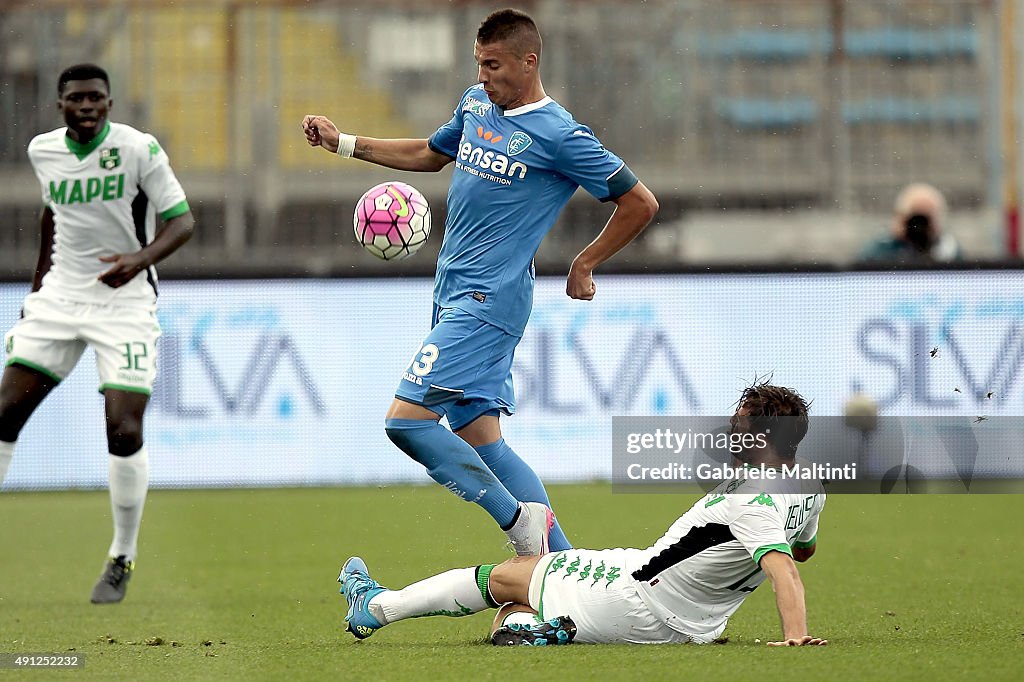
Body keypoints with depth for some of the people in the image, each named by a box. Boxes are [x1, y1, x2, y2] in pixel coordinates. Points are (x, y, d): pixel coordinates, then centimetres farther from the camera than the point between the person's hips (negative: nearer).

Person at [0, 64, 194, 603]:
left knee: (124, 430, -13)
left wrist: (141, 258, -29)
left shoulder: (138, 149, -11)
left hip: (124, 301, -4)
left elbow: (181, 220, -10)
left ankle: (122, 562, 3)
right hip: (60, 296, 4)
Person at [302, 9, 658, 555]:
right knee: (478, 440, 6)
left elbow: (640, 203, -6)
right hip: (454, 296, 9)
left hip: (488, 300, -9)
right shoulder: (476, 104, 11)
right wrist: (342, 143, 24)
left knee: (406, 420, -17)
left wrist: (584, 265, 0)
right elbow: (430, 154, 31)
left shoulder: (559, 136, -12)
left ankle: (519, 520, -9)